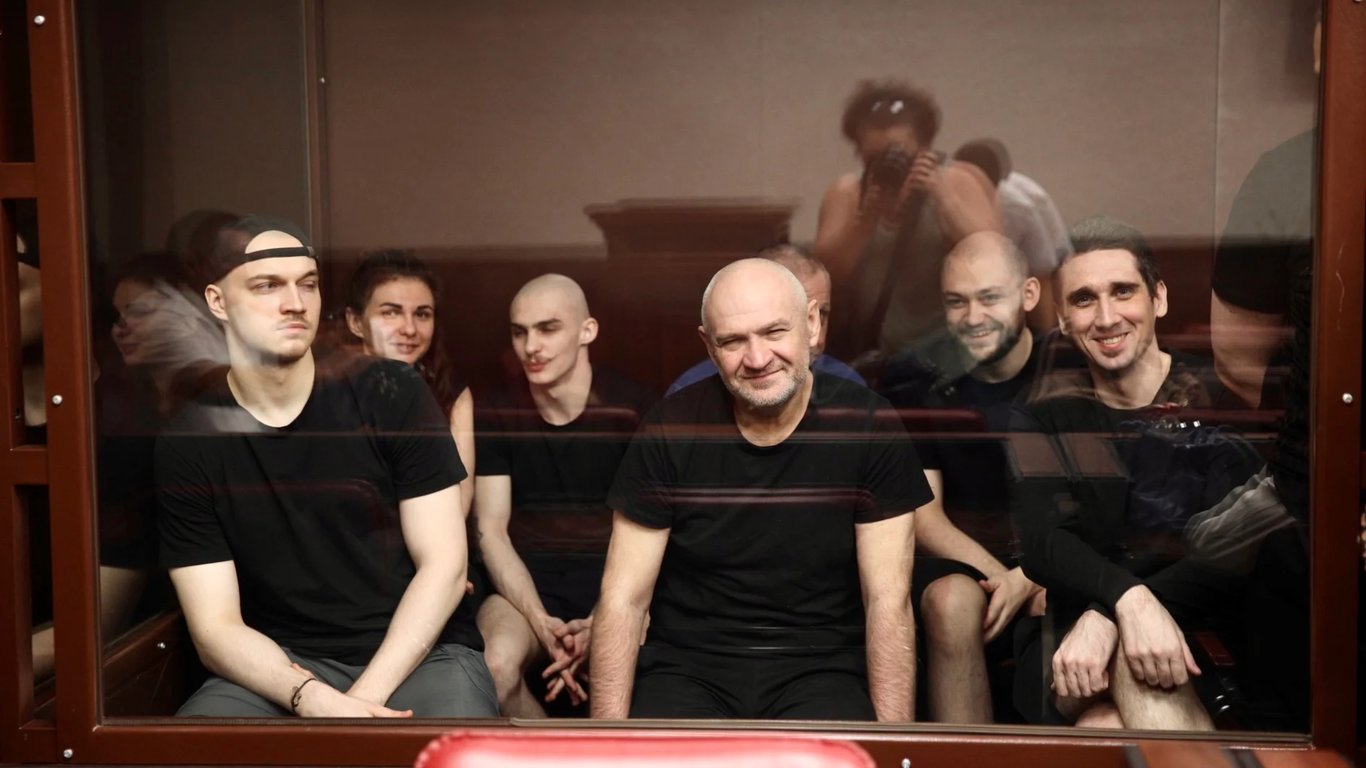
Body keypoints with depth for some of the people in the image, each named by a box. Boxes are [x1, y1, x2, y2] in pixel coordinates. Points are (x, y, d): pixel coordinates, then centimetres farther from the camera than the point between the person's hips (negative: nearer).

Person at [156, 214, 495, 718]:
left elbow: (443, 566, -5)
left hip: (418, 653, -1)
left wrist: (364, 696, -16)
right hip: (281, 666, 1)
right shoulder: (187, 444, -2)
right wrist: (314, 700, -23)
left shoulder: (391, 394, -5)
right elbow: (216, 629, -5)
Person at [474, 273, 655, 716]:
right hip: (527, 579, 2)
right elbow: (491, 529, 0)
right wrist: (540, 621, -17)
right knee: (496, 666, -31)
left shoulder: (633, 409, -2)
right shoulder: (496, 415, 5)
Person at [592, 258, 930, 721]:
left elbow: (888, 600, -6)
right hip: (687, 664, 1)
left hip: (822, 669, 0)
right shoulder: (669, 431, -5)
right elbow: (624, 597, -4)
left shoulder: (869, 427, -6)